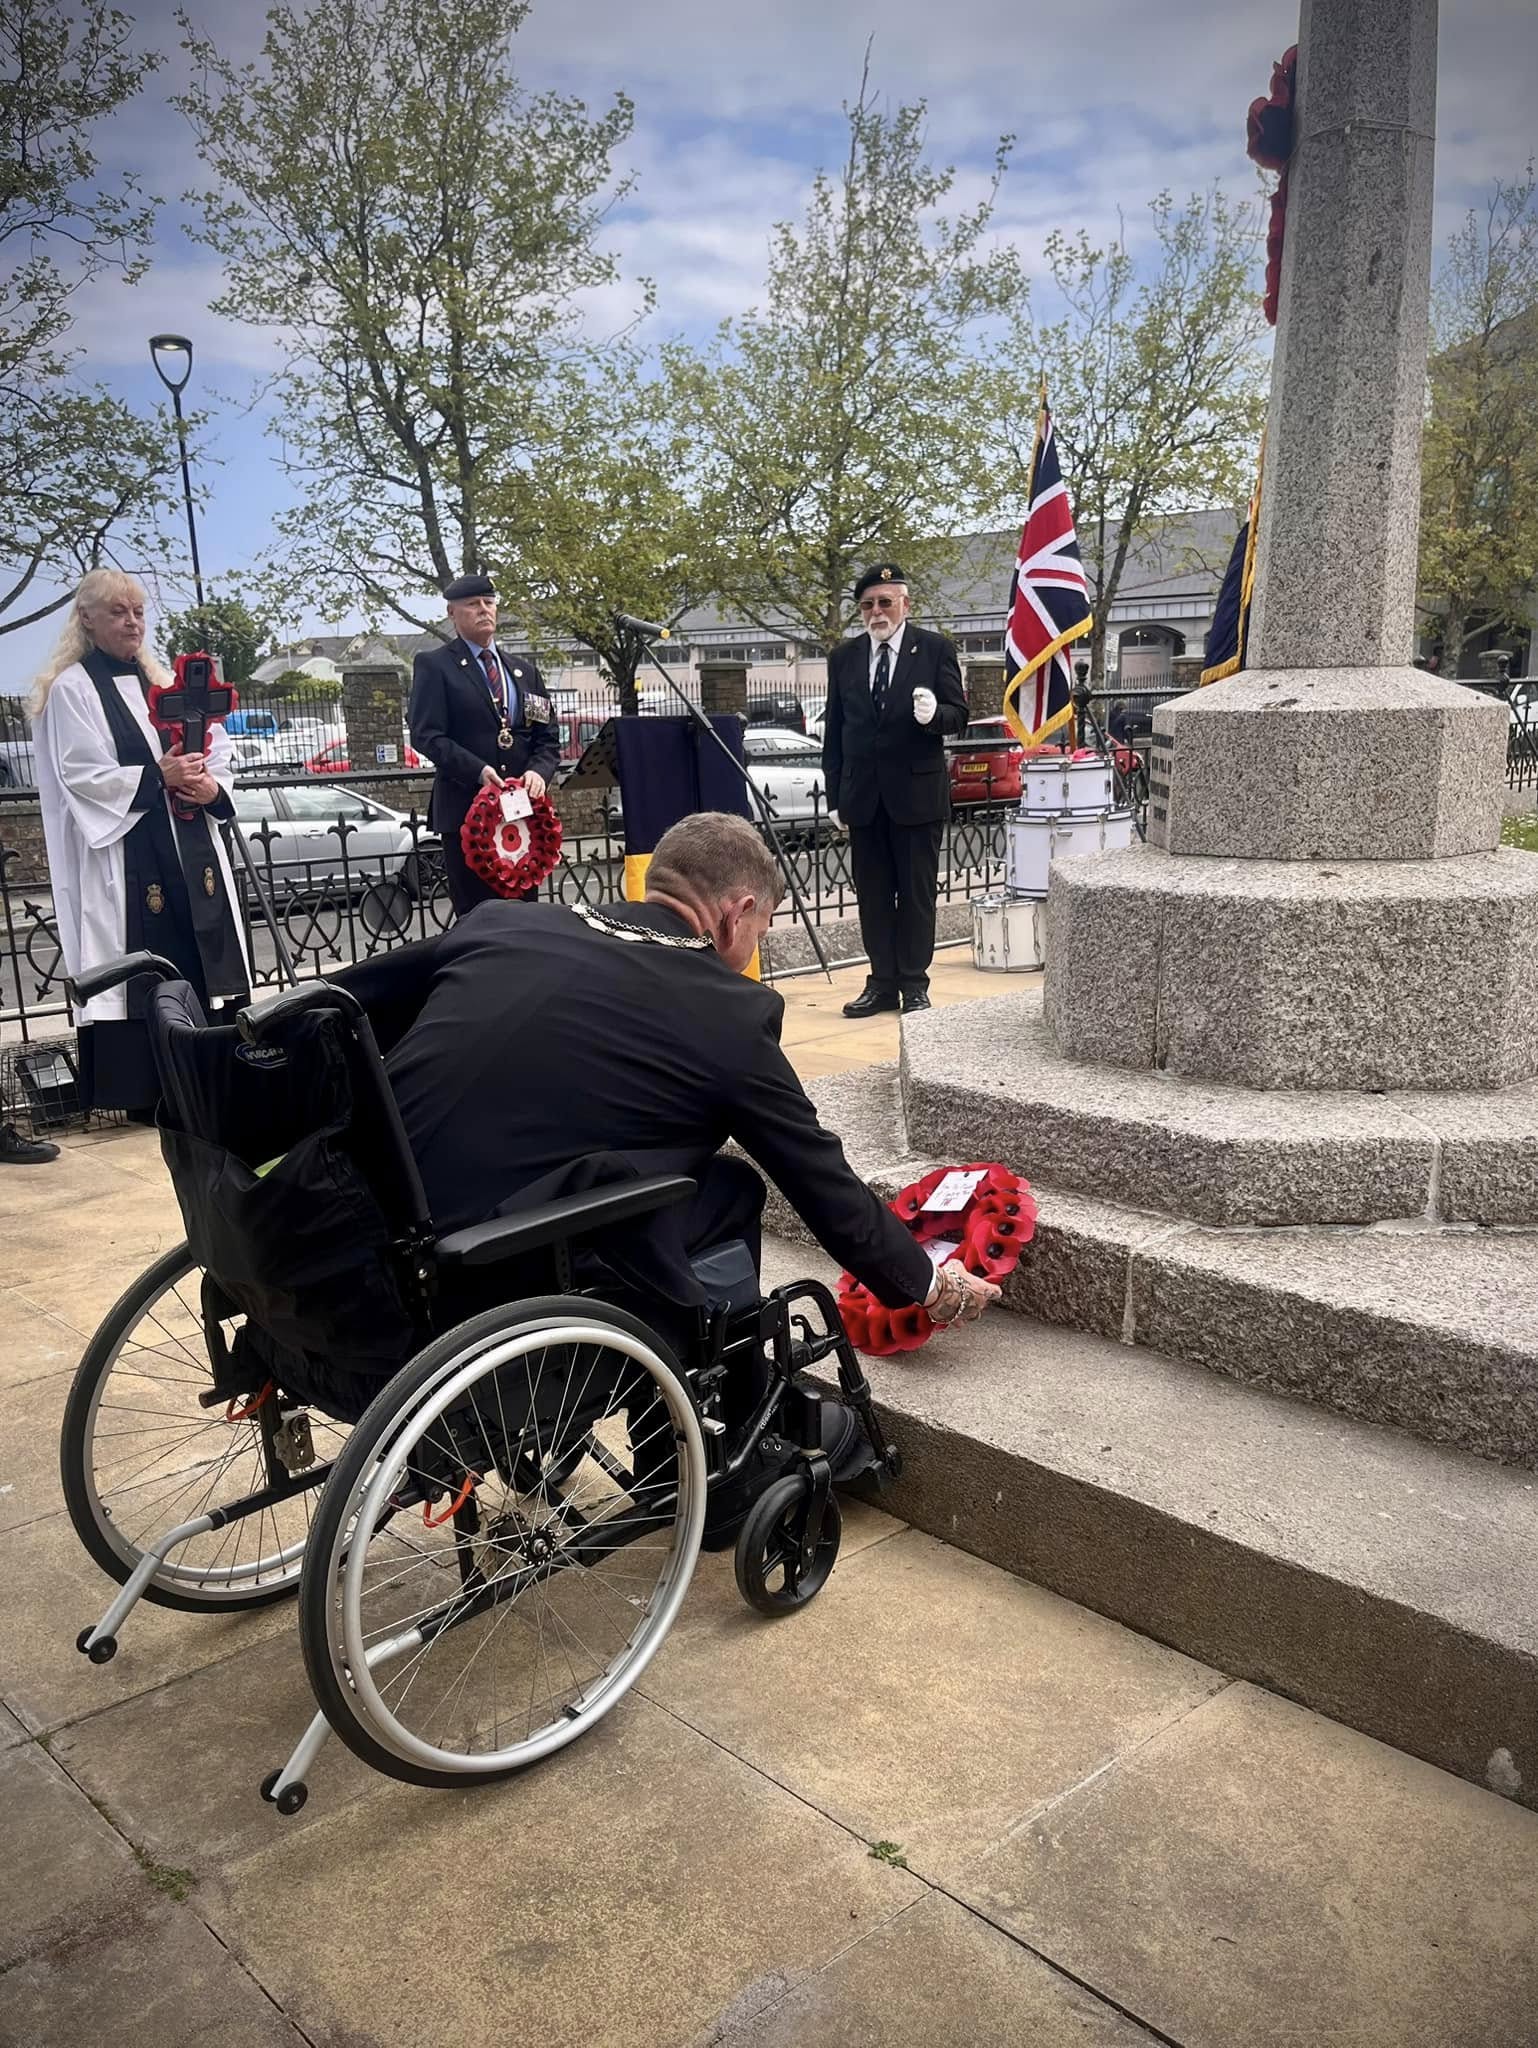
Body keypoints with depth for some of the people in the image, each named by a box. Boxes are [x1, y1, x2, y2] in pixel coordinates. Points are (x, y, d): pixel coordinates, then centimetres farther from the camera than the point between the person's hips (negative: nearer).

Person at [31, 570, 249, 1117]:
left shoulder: (159, 680, 17)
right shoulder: (71, 688, -1)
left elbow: (215, 750, 14)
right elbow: (82, 775, -10)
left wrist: (211, 786, -7)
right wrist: (158, 777, -18)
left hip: (189, 849, 6)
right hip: (124, 853, -6)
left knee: (202, 963, 5)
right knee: (145, 973, -6)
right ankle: (147, 1092, 1)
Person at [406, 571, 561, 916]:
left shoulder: (524, 669, 19)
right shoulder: (434, 665, 4)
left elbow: (548, 735, 14)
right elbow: (426, 734, -7)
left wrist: (538, 771, -8)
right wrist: (478, 771, -20)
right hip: (466, 806, -4)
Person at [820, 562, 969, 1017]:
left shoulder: (935, 649, -1)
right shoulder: (843, 657, 9)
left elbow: (958, 716, -1)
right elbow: (834, 731, 11)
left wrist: (934, 714, -25)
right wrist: (835, 797, 6)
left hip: (917, 791, -3)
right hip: (863, 795, 3)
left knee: (917, 892, 3)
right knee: (873, 894, 7)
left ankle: (914, 984, 11)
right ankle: (882, 983, 16)